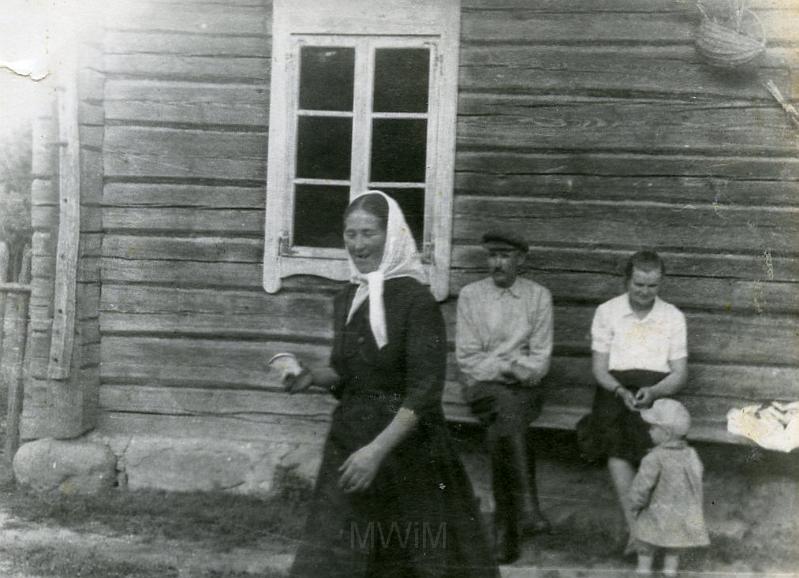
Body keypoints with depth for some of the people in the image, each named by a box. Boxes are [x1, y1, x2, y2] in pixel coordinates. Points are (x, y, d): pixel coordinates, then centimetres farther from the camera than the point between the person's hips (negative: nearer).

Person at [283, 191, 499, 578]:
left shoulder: (416, 300, -13)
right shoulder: (346, 299, 7)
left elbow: (424, 391, -18)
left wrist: (377, 449, -25)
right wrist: (311, 377, -3)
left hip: (406, 442, -6)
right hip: (348, 438, 6)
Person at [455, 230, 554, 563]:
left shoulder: (539, 296, 8)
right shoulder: (470, 295, 6)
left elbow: (540, 360, 3)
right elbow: (467, 358, 0)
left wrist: (516, 369, -13)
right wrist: (507, 366, -10)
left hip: (524, 387, 1)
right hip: (483, 386, -1)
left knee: (502, 431, -29)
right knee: (508, 407, -34)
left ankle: (506, 524, -20)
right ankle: (526, 508, -39)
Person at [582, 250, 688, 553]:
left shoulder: (673, 317, 12)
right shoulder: (607, 312, 10)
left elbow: (680, 374, 7)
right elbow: (599, 368, 6)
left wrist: (653, 392, -14)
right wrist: (621, 391, -14)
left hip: (657, 389, 0)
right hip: (615, 388, 0)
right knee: (616, 437, -29)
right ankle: (635, 526, -29)